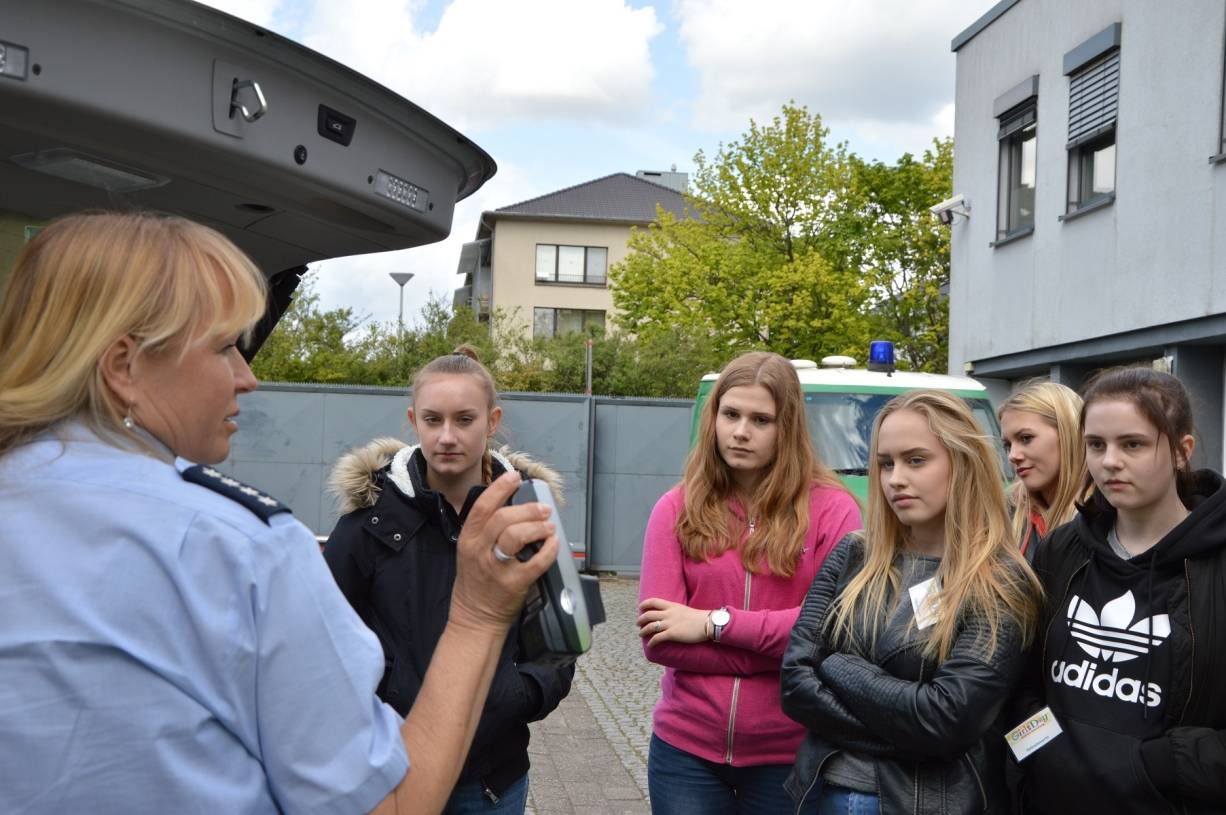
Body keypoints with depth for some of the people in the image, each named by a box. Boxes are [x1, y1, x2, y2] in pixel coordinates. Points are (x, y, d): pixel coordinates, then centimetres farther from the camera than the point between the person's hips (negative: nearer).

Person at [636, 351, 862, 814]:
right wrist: (786, 648, -14)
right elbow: (659, 641, -9)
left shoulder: (831, 509, -6)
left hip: (787, 755, -1)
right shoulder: (676, 509, -2)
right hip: (684, 748, 1)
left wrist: (715, 623, -15)